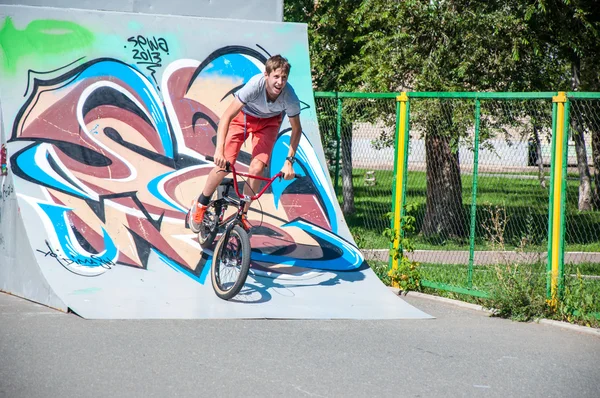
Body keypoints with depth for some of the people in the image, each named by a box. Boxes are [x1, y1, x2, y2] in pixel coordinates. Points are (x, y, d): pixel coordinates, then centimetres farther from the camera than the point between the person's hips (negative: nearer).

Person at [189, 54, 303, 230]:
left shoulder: (290, 97, -31)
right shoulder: (255, 85, -38)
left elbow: (296, 129, -13)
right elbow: (226, 117, -37)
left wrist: (289, 161, -20)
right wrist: (219, 150, -46)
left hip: (268, 122, 2)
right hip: (243, 115, -1)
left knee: (257, 168, -16)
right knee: (224, 164, -11)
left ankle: (242, 215, 5)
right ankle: (200, 205, 14)